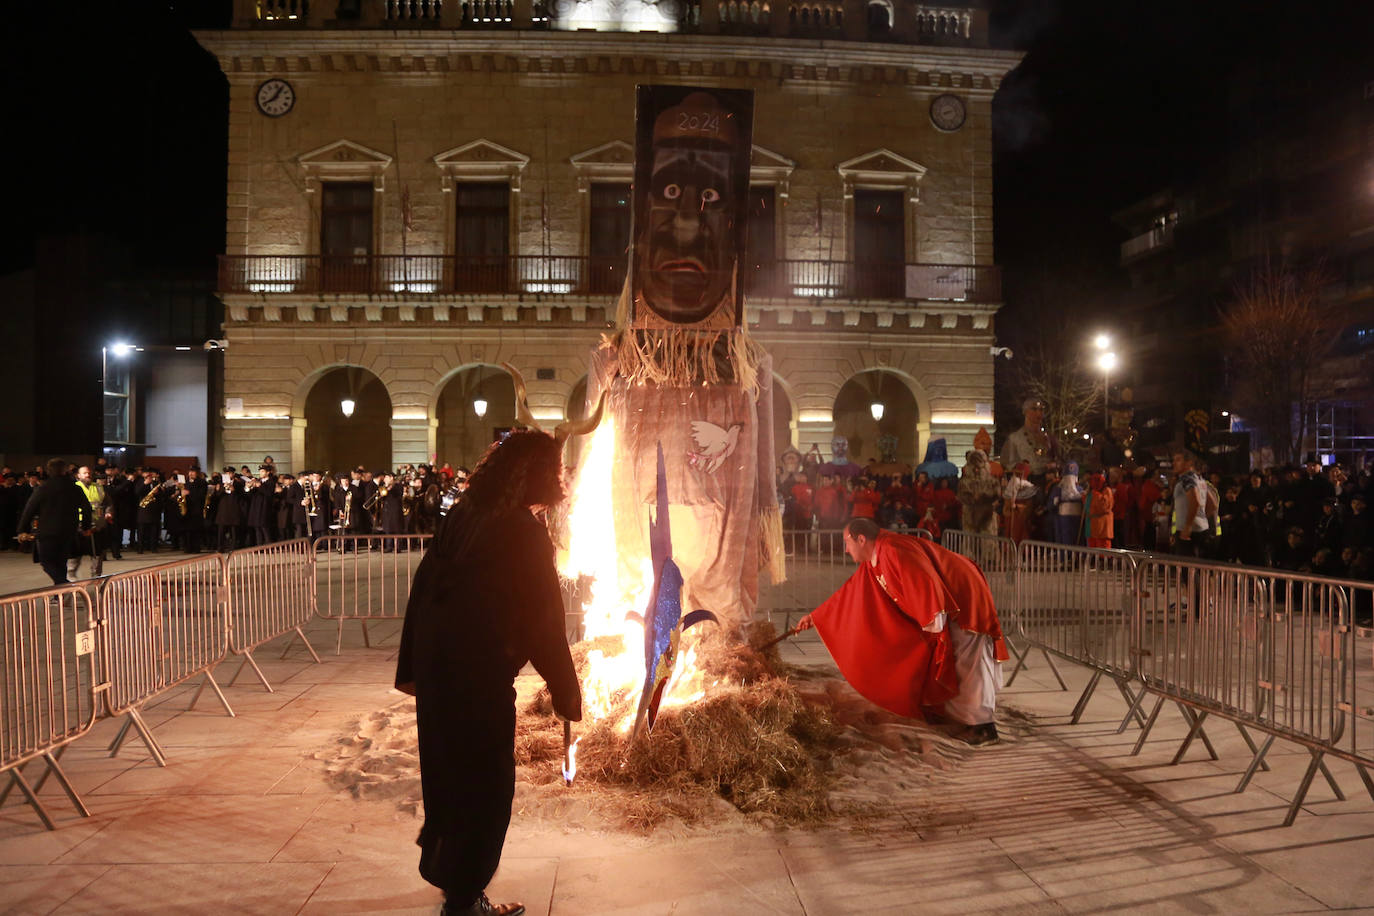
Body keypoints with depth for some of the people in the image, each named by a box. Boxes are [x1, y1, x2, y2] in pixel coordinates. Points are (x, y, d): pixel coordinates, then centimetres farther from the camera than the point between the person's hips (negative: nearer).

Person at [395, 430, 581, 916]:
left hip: (435, 665, 8)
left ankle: (442, 867, 42)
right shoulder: (525, 532, -18)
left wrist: (410, 666, 16)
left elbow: (424, 587, 8)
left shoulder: (461, 515, 3)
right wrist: (566, 690, -5)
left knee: (447, 768, 24)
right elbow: (541, 619, -15)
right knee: (485, 784, 9)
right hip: (479, 672, -8)